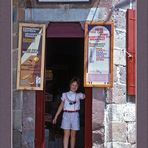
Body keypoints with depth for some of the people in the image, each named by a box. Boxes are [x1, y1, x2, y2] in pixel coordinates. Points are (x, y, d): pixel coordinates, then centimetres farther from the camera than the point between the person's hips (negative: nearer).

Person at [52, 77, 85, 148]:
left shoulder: (79, 95, 11)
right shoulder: (65, 94, 9)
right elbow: (61, 106, 10)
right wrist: (55, 117, 8)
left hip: (75, 115, 1)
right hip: (66, 115, -1)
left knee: (73, 135, 6)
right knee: (66, 134, -6)